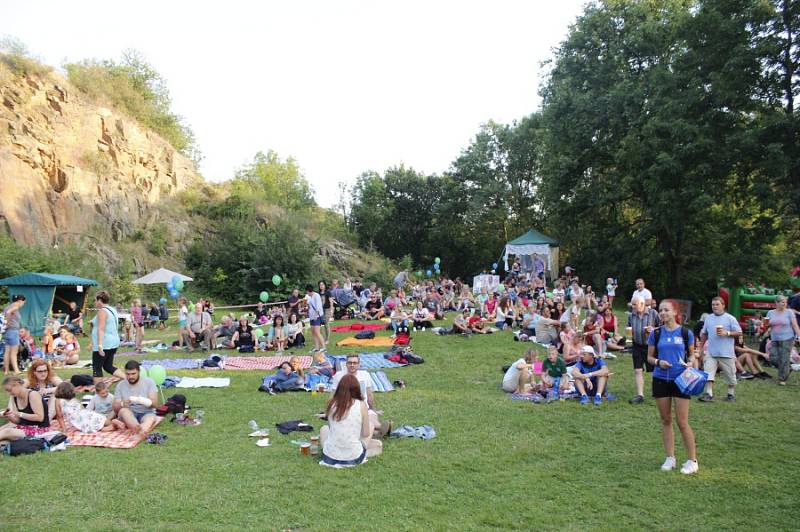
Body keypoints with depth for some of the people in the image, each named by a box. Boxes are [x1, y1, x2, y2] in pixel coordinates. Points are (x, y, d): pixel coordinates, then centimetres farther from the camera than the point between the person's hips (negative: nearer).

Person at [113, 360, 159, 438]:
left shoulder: (149, 382, 1)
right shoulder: (120, 385, 5)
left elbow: (155, 403, -7)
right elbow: (115, 408, 1)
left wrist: (140, 400, -27)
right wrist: (122, 404, -23)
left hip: (146, 413, -1)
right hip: (128, 415, 1)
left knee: (151, 417, -35)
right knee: (123, 411, -33)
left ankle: (139, 433, -66)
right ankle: (140, 432, -58)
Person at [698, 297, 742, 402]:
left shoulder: (730, 318, -3)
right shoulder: (708, 318, 10)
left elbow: (739, 333, -3)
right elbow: (704, 334, 19)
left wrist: (727, 333, -17)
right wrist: (700, 347, 17)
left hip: (726, 353, -3)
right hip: (711, 353, 3)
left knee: (730, 376, 7)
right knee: (708, 374, -7)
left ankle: (731, 394, 24)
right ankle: (709, 394, -5)